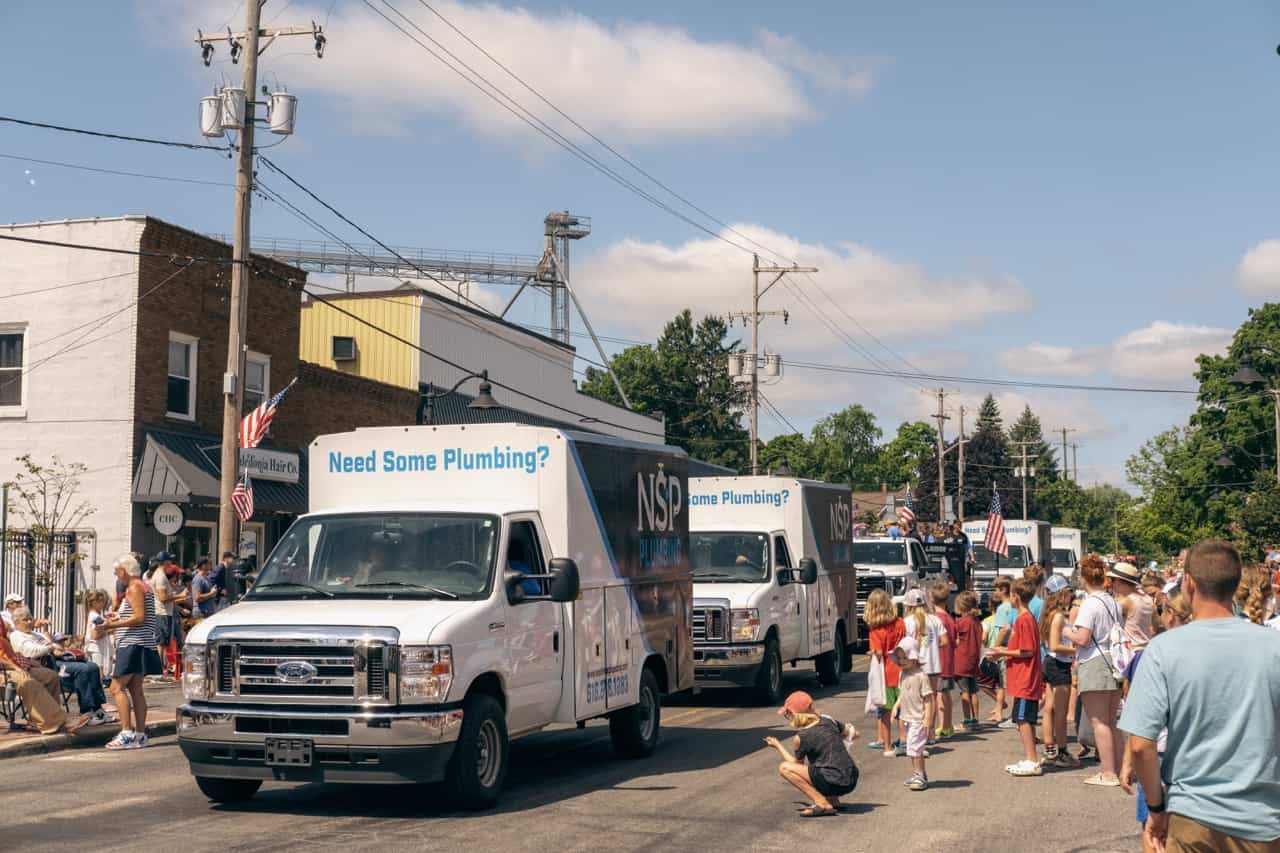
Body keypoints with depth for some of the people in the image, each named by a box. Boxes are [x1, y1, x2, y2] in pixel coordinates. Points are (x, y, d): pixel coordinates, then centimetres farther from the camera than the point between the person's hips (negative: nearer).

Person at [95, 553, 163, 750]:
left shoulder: (134, 588, -10)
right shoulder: (142, 587, 20)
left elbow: (139, 617, -20)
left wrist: (113, 624, -18)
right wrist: (111, 628, 24)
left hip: (134, 645, -10)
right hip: (137, 645, 10)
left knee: (117, 687, -12)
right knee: (135, 690, 10)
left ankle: (126, 734, -17)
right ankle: (140, 735, 11)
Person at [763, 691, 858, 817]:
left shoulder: (800, 738, -8)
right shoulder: (829, 721, 7)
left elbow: (797, 763, 10)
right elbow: (854, 734, 21)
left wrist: (777, 745, 22)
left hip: (835, 784, -8)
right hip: (851, 781, 8)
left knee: (784, 767, -1)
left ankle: (823, 805, -5)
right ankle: (833, 801, 15)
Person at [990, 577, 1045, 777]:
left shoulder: (1023, 619, -16)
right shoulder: (1027, 617, 15)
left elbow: (1027, 651, -20)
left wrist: (1005, 653, -12)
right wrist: (1006, 651, 17)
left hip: (1024, 680, -10)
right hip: (1026, 680, 10)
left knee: (1023, 719, -8)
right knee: (1026, 720, 14)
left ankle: (1032, 762, -7)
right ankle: (1029, 760, 19)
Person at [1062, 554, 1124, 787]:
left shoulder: (1089, 604, -14)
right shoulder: (1112, 602, 10)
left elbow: (1082, 638, -21)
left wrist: (1067, 631, -1)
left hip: (1094, 664, -8)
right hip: (1113, 663, 8)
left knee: (1099, 722, -3)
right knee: (1111, 721, 16)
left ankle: (1108, 773, -3)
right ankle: (1118, 768, 21)